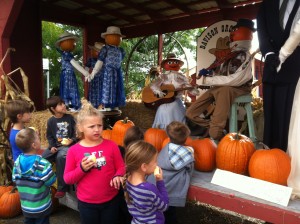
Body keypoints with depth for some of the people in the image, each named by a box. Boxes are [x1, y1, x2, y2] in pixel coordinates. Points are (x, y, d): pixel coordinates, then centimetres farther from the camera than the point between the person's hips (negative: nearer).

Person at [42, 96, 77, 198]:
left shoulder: (70, 118, 0)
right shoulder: (51, 121, 4)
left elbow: (76, 133, 4)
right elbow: (49, 136, 9)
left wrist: (72, 140, -14)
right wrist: (52, 146, -7)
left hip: (67, 145, -3)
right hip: (55, 146, 3)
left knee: (60, 157, -34)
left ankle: (62, 187, -20)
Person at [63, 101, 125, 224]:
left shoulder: (111, 145, -8)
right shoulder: (74, 150, -9)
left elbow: (121, 167, 0)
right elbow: (67, 178, -4)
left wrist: (118, 176, -21)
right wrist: (82, 169, -21)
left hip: (111, 200, 1)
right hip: (86, 203, 0)